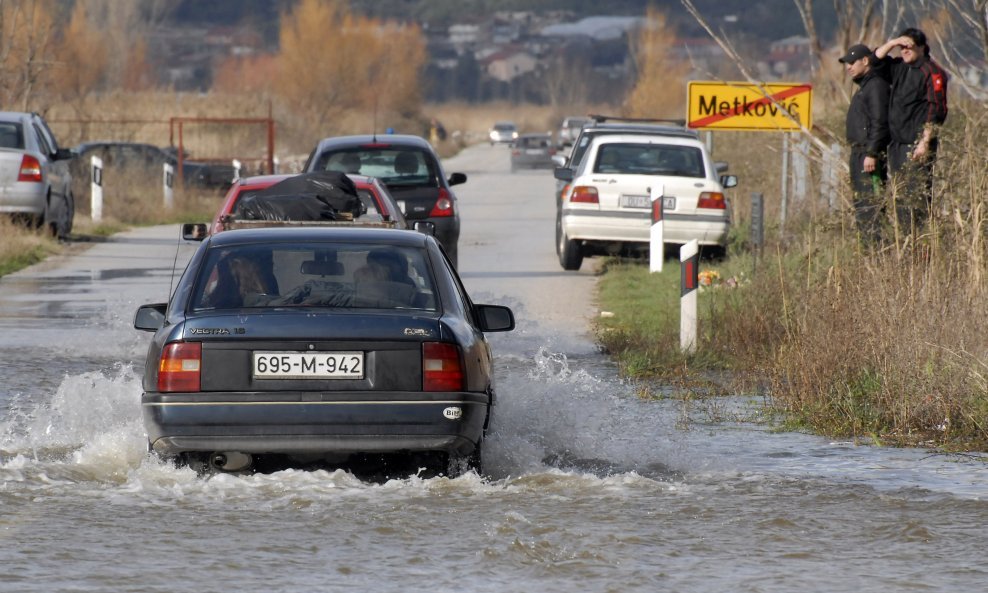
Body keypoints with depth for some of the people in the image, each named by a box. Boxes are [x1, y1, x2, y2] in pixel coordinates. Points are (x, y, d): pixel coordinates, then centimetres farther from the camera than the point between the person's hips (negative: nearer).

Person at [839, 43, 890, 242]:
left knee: (871, 204, -13)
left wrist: (871, 153, -24)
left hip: (869, 155, -11)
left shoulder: (876, 86, -13)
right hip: (859, 152, 11)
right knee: (861, 203, 11)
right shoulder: (864, 87, 20)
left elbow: (880, 122, -20)